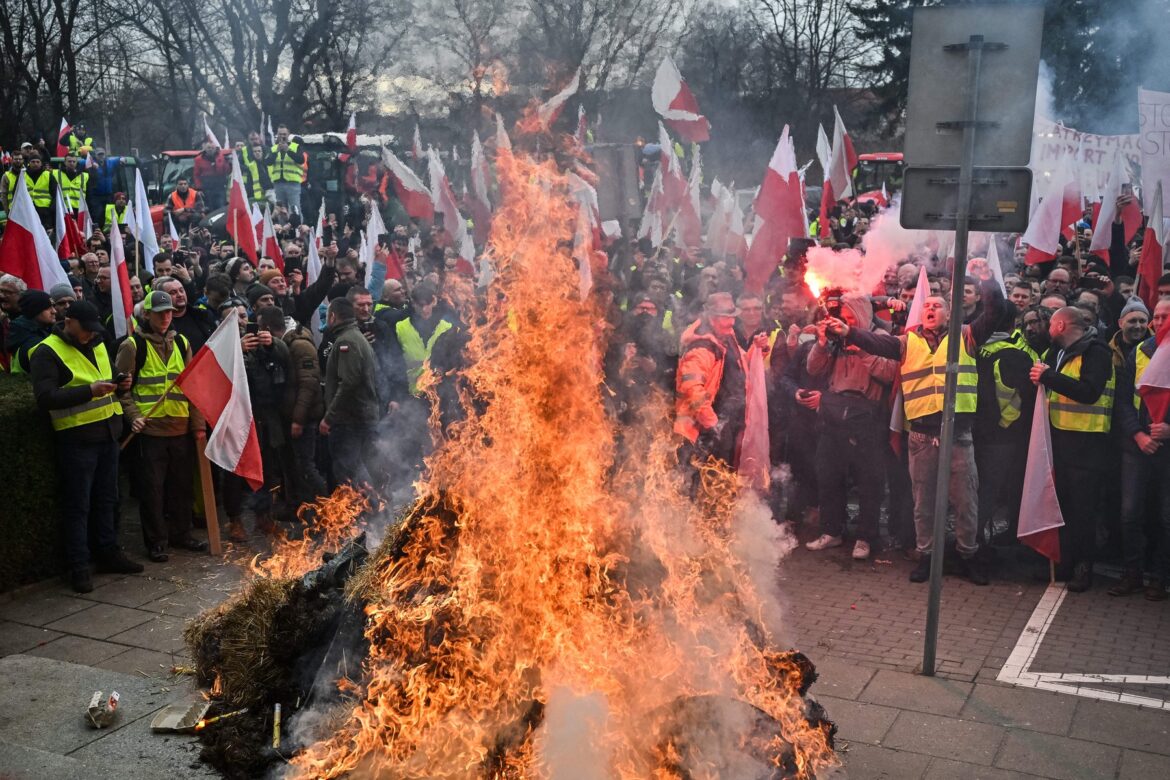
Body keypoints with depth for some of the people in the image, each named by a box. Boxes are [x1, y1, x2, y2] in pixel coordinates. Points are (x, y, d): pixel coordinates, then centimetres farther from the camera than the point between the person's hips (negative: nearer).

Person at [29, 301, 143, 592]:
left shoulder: (96, 345, 12)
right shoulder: (47, 353, -11)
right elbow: (45, 398, -20)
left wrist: (120, 384, 4)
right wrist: (89, 391, -28)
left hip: (108, 434, 7)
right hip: (76, 439, -7)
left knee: (107, 499, 16)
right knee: (77, 505, 0)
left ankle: (108, 552, 28)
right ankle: (78, 566, 7)